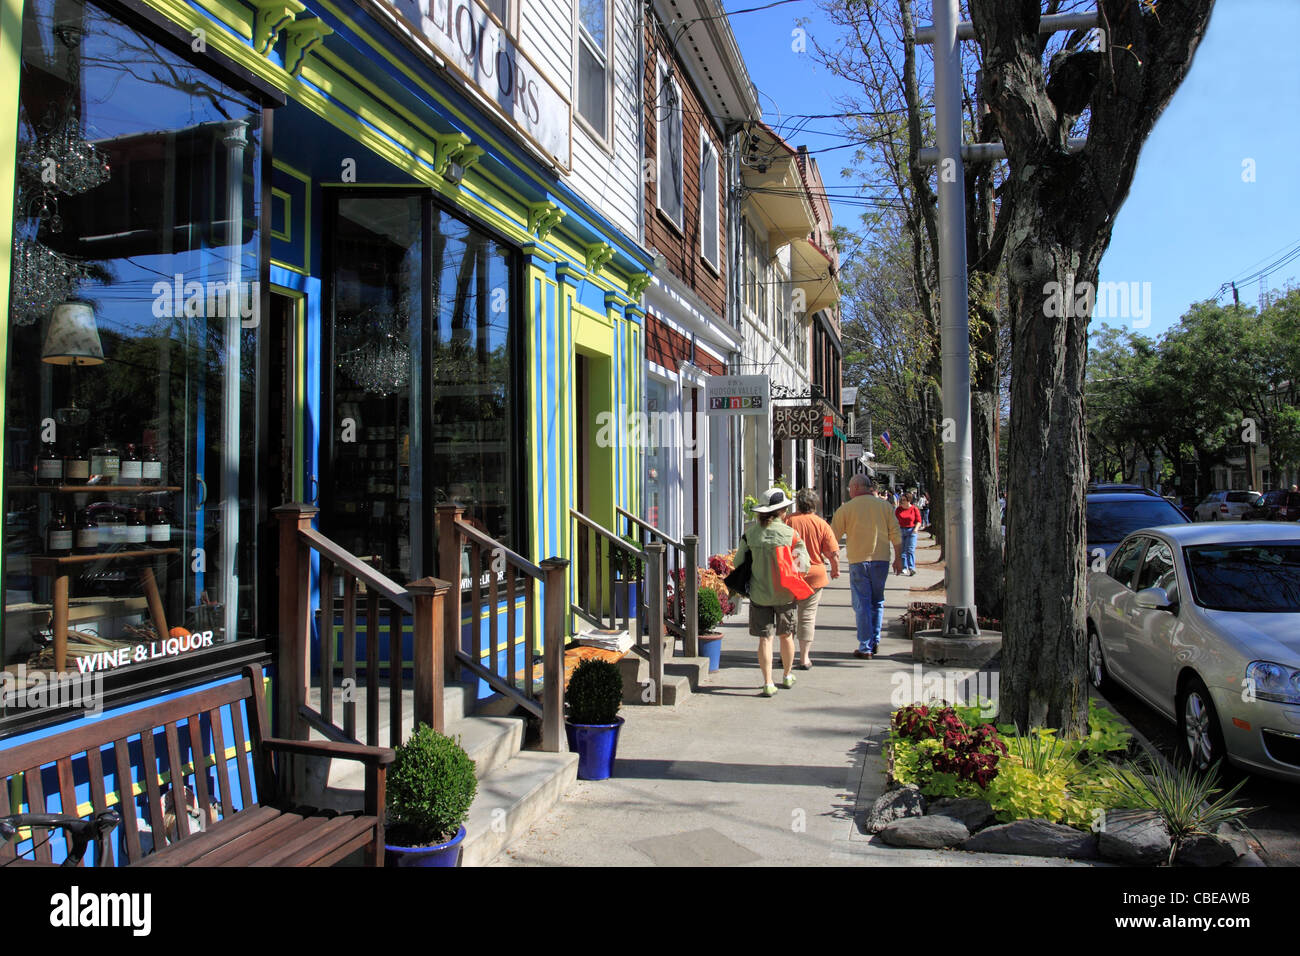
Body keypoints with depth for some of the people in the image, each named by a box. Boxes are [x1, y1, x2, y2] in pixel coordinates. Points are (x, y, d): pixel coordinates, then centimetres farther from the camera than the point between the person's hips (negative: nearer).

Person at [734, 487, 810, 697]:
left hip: (759, 592, 0)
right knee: (786, 635, 17)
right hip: (785, 593, 0)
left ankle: (768, 683, 1)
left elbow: (738, 561, -1)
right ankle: (787, 677, 32)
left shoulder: (750, 532, -5)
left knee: (764, 638, 4)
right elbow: (804, 563, -9)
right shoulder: (790, 533, -9)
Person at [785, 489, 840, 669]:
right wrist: (835, 569, 14)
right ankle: (804, 658, 7)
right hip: (814, 575, 0)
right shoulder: (821, 524, -4)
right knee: (807, 616, 6)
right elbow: (833, 553, -4)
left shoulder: (789, 521, -6)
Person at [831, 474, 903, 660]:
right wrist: (898, 558, 10)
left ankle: (866, 648, 1)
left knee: (862, 604, 2)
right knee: (877, 602, 16)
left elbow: (833, 536, 2)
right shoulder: (885, 505, 5)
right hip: (881, 560, 3)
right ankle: (875, 641, 18)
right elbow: (896, 534, 3)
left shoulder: (846, 508, -2)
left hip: (858, 561, -3)